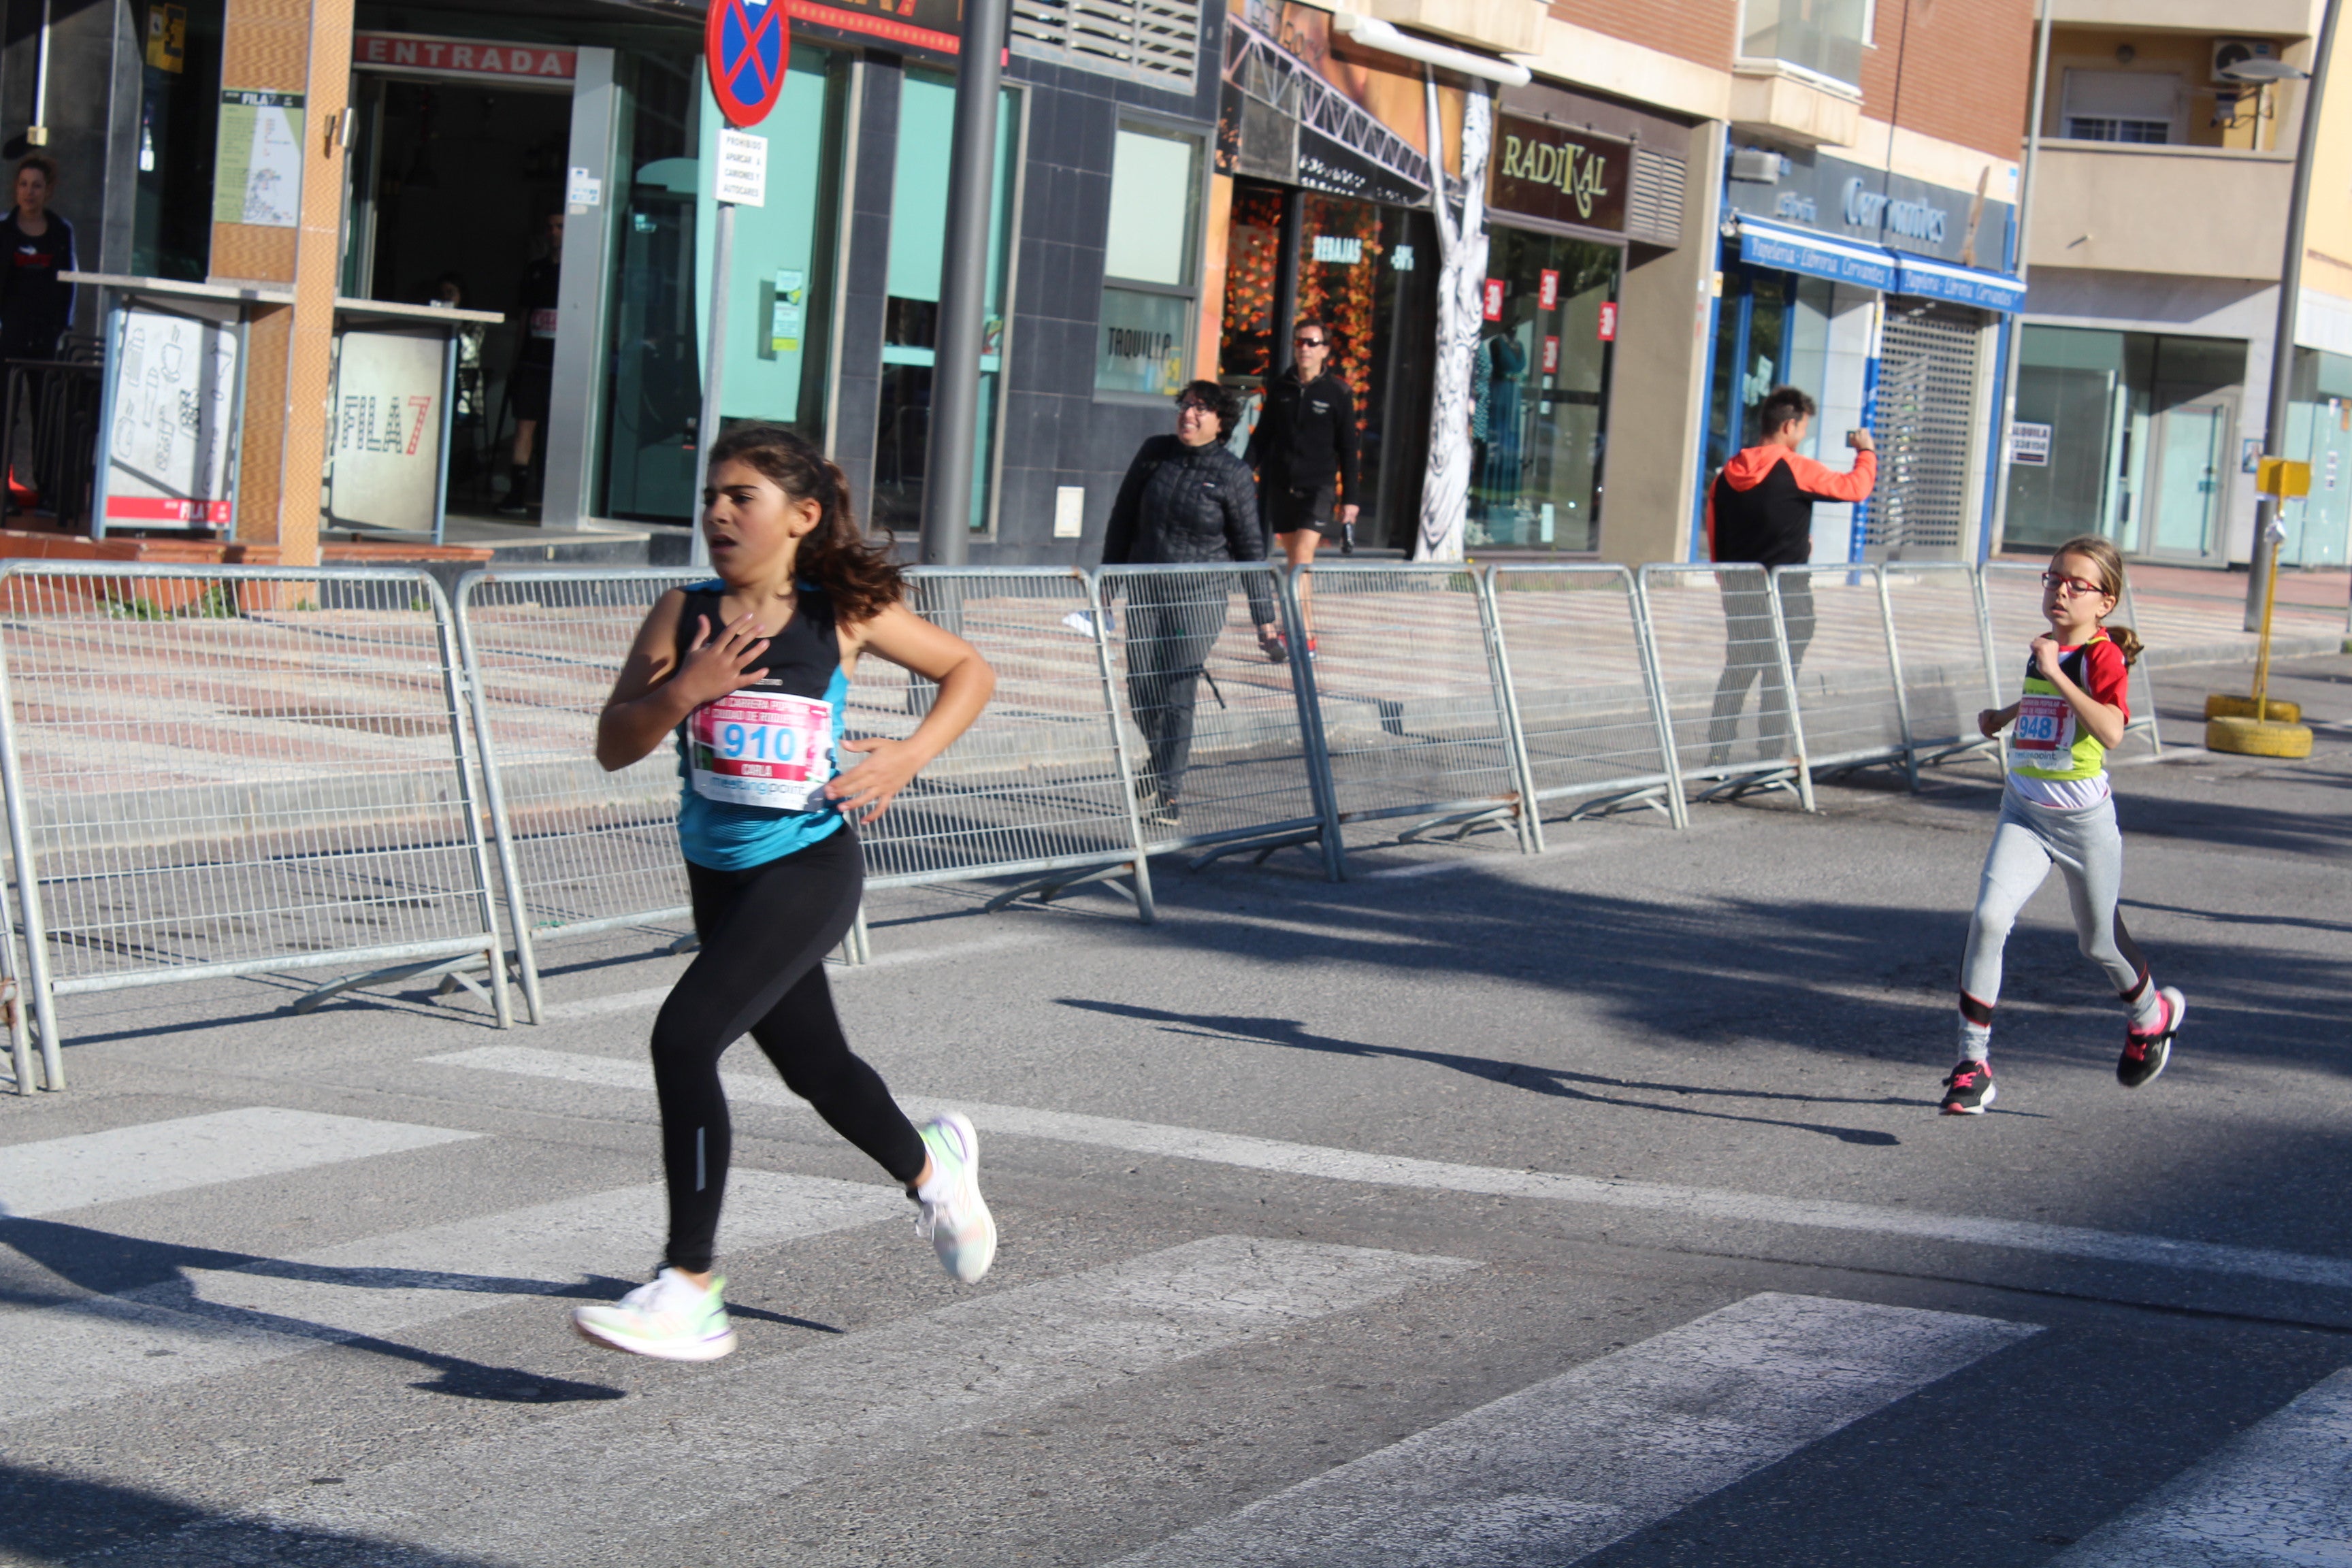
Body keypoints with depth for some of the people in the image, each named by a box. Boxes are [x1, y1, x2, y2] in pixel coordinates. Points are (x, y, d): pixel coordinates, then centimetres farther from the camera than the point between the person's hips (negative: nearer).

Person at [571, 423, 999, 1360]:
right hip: (718, 873, 5)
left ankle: (690, 1292, -15)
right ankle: (931, 1166, 54)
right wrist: (681, 693, -20)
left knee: (684, 1037, -21)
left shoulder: (844, 614, -7)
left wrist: (906, 759, -7)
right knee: (814, 1065, 21)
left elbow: (969, 671, 6)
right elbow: (614, 747, -2)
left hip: (808, 869, -5)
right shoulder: (683, 616, -1)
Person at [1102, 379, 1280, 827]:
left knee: (1177, 695, -10)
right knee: (1141, 695, 4)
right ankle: (1165, 763, 33)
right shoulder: (1154, 454, 2)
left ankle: (1166, 794, -4)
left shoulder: (1232, 474, -6)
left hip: (1200, 594, -3)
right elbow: (1123, 518, 12)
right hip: (1145, 590, 3)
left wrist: (1265, 620, -2)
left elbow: (1250, 548, -1)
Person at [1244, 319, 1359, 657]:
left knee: (1301, 560, -16)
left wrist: (1350, 499, 1)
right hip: (1281, 486, 4)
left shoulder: (1337, 393, -1)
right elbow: (1262, 436, 14)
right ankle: (1306, 634, 12)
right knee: (1295, 562, 7)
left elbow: (1348, 449, 3)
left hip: (1318, 487, -4)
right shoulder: (1279, 388, 8)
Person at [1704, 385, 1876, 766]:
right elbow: (1856, 487, -7)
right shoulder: (1796, 470, -13)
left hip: (1739, 595, 6)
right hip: (1785, 593, -6)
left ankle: (1716, 758, 12)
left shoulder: (1727, 475, 5)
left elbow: (1716, 542, 11)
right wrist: (1867, 452, 12)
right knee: (1780, 682, 0)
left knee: (1735, 675, 13)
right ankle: (1772, 761, 0)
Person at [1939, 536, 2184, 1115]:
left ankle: (2153, 1013, 47)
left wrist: (2056, 673, -32)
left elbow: (2111, 731, -32)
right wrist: (2005, 715, 19)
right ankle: (1973, 1065, -15)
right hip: (2025, 811, 5)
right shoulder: (2042, 651, 8)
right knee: (1989, 917, -17)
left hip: (2083, 818, -5)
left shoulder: (2103, 655, -14)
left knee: (2099, 942, 14)